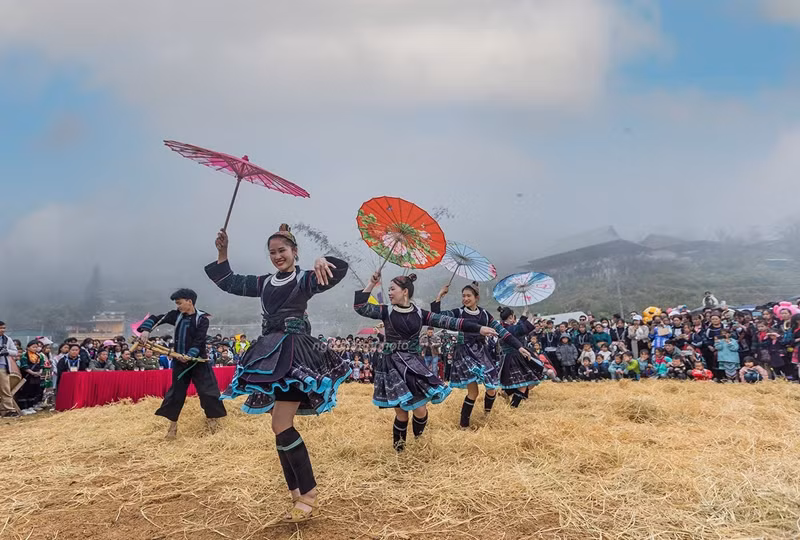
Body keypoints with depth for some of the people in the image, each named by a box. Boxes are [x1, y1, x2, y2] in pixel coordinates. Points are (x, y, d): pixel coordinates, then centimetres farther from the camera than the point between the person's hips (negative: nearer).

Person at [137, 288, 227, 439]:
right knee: (176, 392, 9)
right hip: (180, 360, 4)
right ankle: (173, 424, 22)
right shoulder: (176, 315, 3)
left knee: (207, 391, -6)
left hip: (198, 361, -4)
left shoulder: (202, 319, -9)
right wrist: (146, 330, -13)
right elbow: (155, 318, 5)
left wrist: (190, 355, -29)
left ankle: (212, 419, 12)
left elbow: (199, 341, -17)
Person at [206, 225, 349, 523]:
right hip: (269, 353, 8)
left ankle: (308, 494, -4)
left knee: (281, 427, -14)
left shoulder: (304, 280, -3)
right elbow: (228, 282, 25)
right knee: (282, 427, 9)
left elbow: (340, 270, -17)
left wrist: (322, 261, -36)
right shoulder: (263, 283, 16)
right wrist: (222, 254, 15)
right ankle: (297, 491, 19)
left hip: (293, 353, -7)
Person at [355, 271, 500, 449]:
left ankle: (419, 438, 32)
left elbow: (447, 321, -2)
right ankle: (398, 445, 25)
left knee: (420, 409, -1)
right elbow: (360, 308, -14)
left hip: (414, 364, 2)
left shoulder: (419, 313, 3)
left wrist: (479, 328, -6)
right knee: (401, 411, 0)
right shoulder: (386, 311, -1)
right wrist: (371, 284, -16)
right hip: (392, 365, -2)